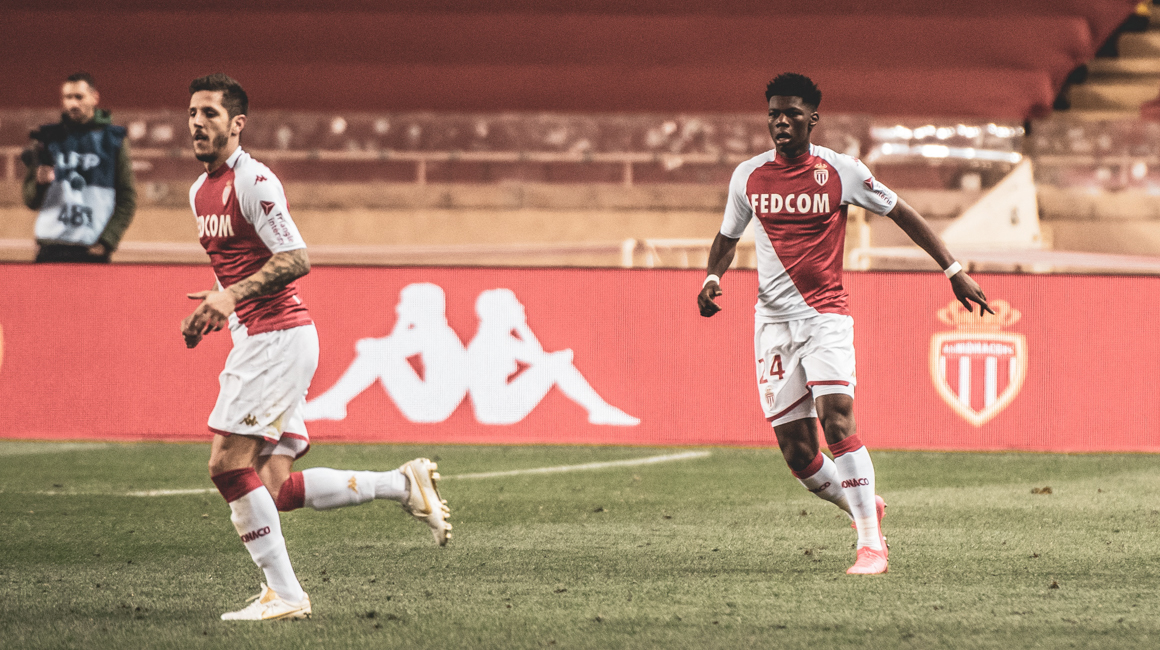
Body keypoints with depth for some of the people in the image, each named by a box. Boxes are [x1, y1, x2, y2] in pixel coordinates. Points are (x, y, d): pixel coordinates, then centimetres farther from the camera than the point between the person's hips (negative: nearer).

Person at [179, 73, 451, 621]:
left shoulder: (253, 181, -11)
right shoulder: (200, 192, 17)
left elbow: (296, 259, -17)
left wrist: (233, 295, -25)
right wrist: (210, 312, 13)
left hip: (277, 335, -9)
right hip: (256, 337, 9)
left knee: (228, 463, -14)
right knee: (274, 489, 3)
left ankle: (283, 594, -9)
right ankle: (404, 485, 13)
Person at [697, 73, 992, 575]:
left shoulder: (840, 171, -4)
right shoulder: (748, 176, 5)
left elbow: (901, 213, 5)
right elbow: (728, 237, 19)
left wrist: (953, 271, 4)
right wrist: (713, 278, -2)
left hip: (825, 314, -3)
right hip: (773, 321, 3)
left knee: (837, 420, -23)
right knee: (797, 454, -1)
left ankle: (872, 546, -20)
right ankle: (863, 509, 27)